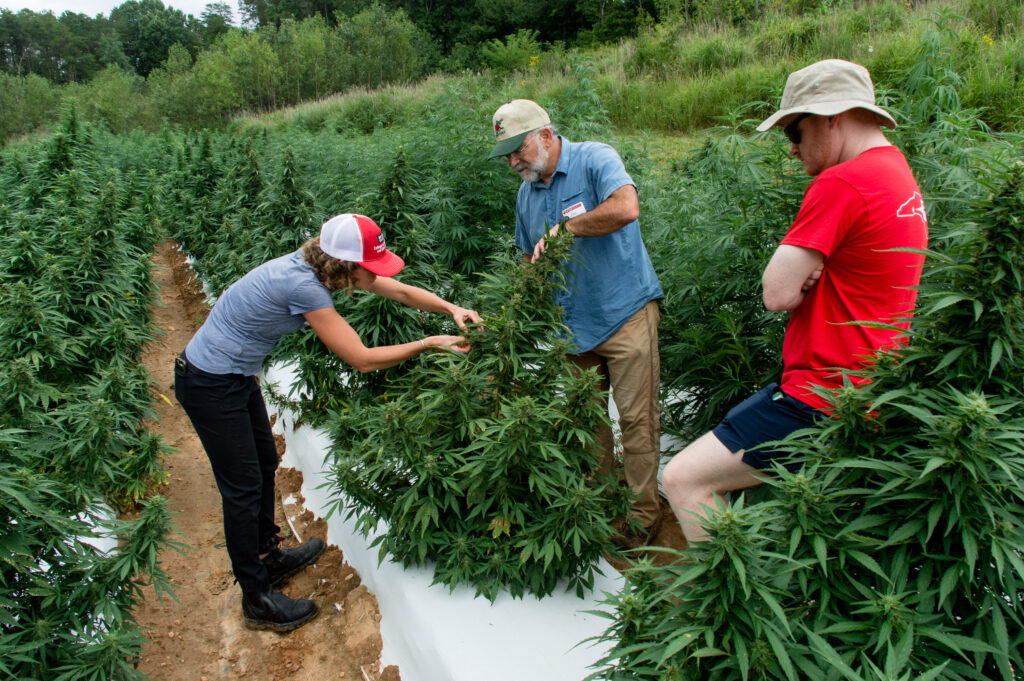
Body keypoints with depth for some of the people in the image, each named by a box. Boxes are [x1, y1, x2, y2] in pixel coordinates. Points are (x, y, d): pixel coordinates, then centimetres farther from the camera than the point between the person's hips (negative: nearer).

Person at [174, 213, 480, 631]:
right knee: (243, 488, 1)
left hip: (235, 374, 10)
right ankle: (258, 600, 17)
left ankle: (268, 558, 42)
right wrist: (429, 344, -21)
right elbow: (361, 359, -28)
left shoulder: (323, 265, -5)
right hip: (210, 385, -10)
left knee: (265, 463, 21)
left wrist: (451, 309, -8)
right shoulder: (302, 286, -32)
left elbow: (399, 290, 4)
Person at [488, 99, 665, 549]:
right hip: (573, 322, 7)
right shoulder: (526, 194, 11)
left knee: (636, 417, -1)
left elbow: (626, 208, -30)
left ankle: (643, 513, 15)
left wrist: (564, 228, -19)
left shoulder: (595, 159, -10)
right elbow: (530, 256, 22)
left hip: (625, 312, -6)